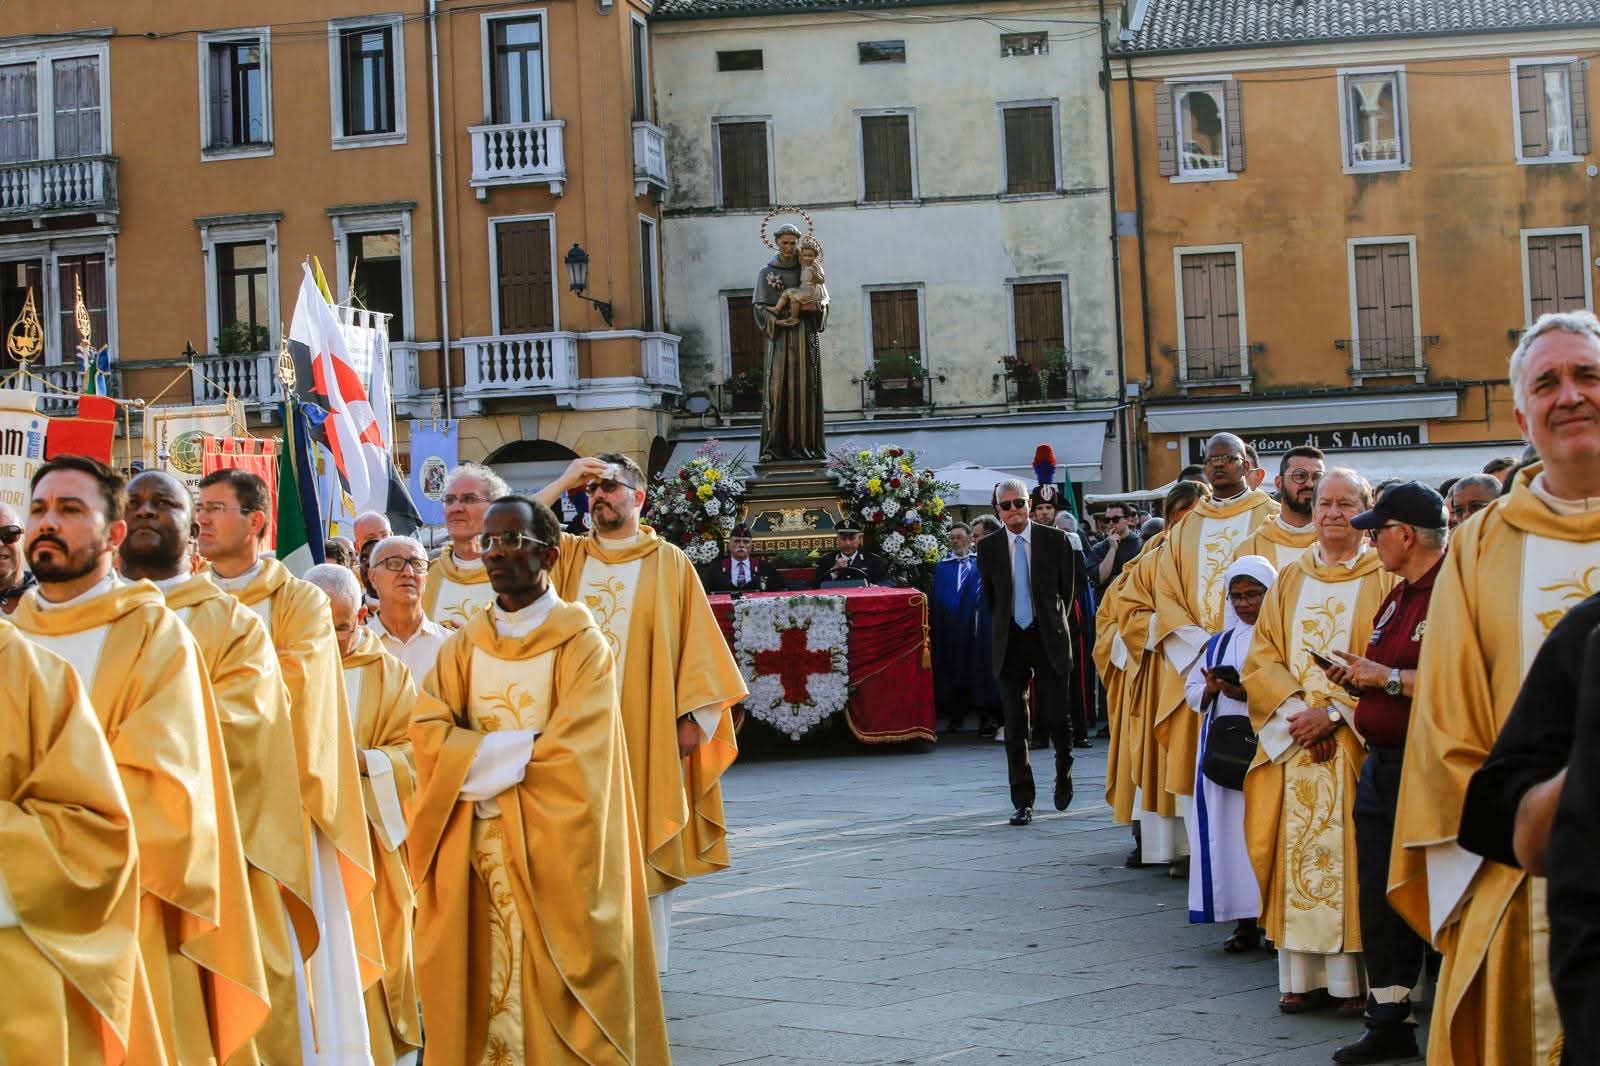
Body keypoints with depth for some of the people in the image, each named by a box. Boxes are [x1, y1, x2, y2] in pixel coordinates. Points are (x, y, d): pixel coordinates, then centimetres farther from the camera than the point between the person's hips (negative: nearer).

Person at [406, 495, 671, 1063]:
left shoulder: (582, 644, -5)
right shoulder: (467, 643, 10)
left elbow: (572, 757, -15)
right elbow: (427, 731, -3)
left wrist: (479, 759, -9)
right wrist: (523, 748, -13)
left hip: (552, 846, -4)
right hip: (472, 845, 4)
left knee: (550, 994, -3)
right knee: (479, 989, 5)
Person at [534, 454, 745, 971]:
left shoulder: (669, 564, 4)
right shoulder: (567, 556, 11)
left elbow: (697, 641, 2)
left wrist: (691, 715, -6)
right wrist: (563, 482, -3)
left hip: (646, 729, -2)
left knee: (647, 844, 2)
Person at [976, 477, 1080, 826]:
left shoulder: (1055, 540, -1)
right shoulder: (988, 548, 3)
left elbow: (1068, 587, 8)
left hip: (1049, 639, -1)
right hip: (1010, 641, 1)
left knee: (1056, 716, 1)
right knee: (1014, 725, 0)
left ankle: (1064, 772, 32)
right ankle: (1023, 801, 4)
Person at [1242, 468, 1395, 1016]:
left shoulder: (1385, 579, 2)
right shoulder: (1290, 581, 14)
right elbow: (1262, 660, 8)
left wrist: (1334, 713, -14)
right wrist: (1298, 711, -9)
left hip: (1357, 740, -3)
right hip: (1294, 741, 3)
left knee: (1351, 852, -6)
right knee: (1299, 852, 0)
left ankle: (1356, 975, -2)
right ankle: (1303, 975, 3)